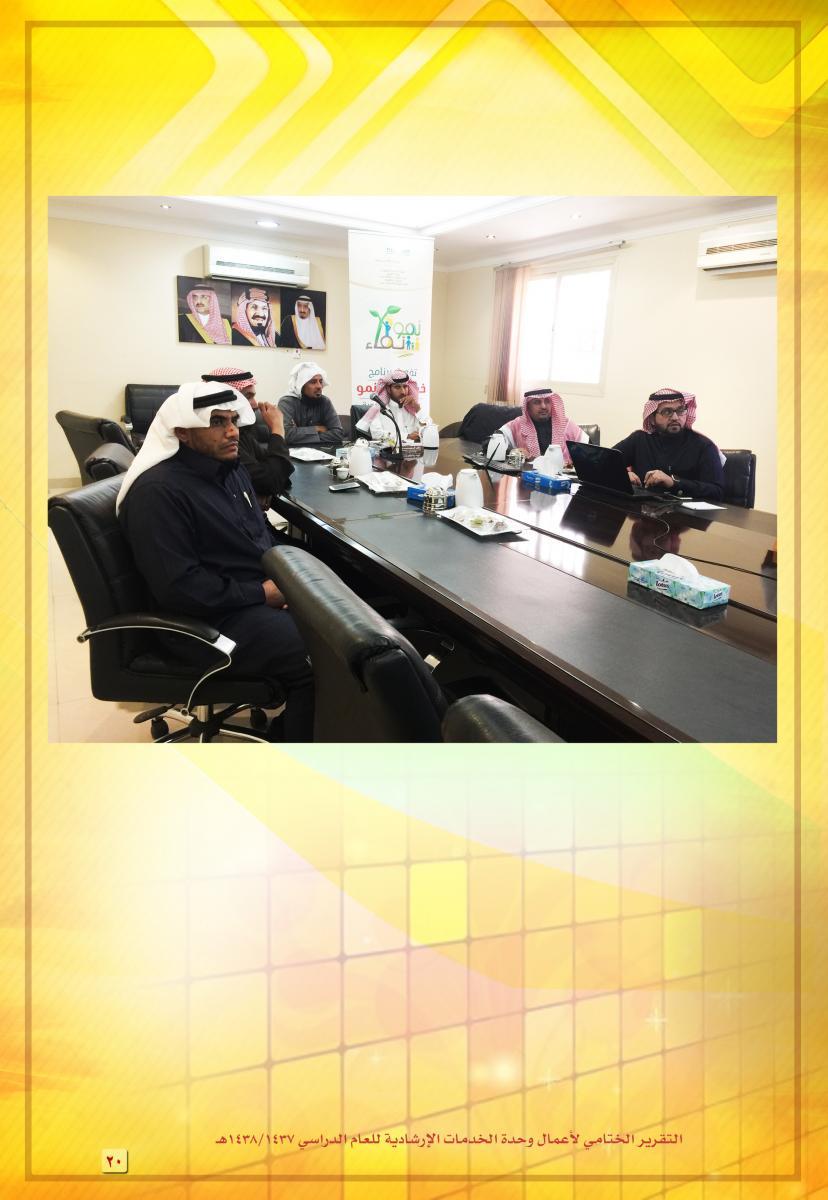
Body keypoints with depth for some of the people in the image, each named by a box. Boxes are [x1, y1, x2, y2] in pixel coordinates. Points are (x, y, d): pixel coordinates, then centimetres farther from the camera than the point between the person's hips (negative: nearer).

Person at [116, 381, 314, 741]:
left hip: (258, 593, 10)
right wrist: (261, 593, -18)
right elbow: (178, 588, -23)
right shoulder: (158, 491, -17)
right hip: (210, 618, -9)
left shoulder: (230, 468, 10)